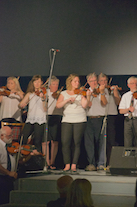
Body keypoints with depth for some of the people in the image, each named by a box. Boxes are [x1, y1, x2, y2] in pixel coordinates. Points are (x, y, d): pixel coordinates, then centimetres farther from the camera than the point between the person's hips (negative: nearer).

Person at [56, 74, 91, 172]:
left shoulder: (81, 93, 6)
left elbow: (84, 105, -7)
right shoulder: (64, 93, 10)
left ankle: (74, 165, 3)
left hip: (80, 121, -1)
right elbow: (58, 105, -3)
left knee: (77, 143, -4)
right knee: (65, 143, -7)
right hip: (67, 120, 1)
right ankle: (67, 164, 4)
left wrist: (88, 96, -21)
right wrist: (68, 100, -15)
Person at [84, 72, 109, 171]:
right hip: (88, 119, 3)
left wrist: (101, 92, -22)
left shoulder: (102, 91, 6)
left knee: (100, 142, -4)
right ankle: (91, 163, 0)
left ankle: (100, 164, 2)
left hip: (99, 119, -3)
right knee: (89, 142, -5)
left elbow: (104, 103, -9)